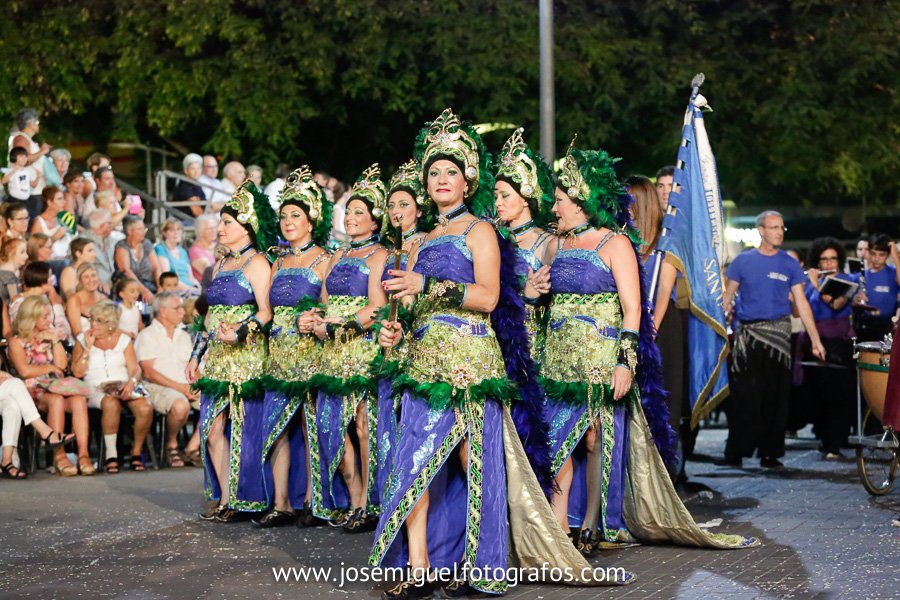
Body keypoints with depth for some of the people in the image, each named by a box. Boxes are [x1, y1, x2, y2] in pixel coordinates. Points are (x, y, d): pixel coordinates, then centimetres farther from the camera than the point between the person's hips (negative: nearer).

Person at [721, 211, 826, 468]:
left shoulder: (790, 264, 6)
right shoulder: (743, 261, 5)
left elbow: (801, 303, 5)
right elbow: (727, 297, 6)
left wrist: (816, 340, -1)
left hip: (777, 333, 1)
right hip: (746, 334, -1)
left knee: (775, 396, 2)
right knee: (742, 396, -1)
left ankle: (770, 454, 9)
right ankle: (734, 453, 4)